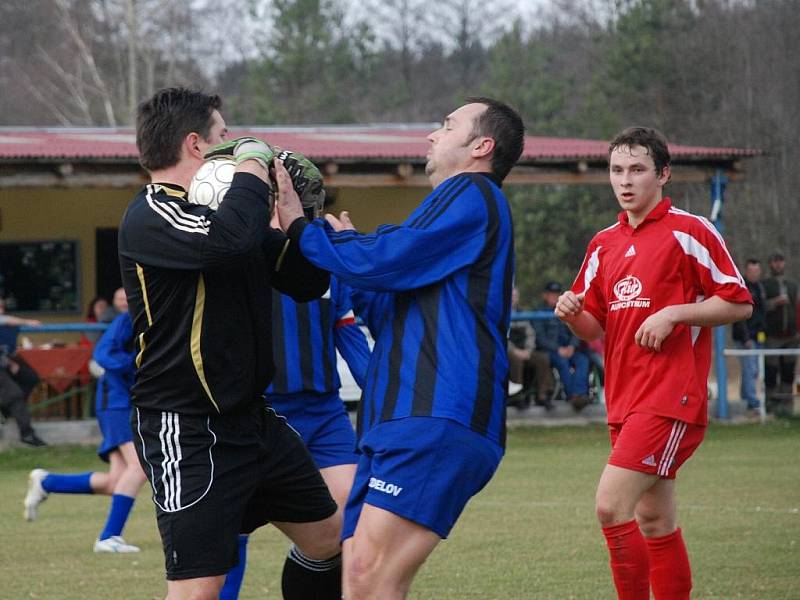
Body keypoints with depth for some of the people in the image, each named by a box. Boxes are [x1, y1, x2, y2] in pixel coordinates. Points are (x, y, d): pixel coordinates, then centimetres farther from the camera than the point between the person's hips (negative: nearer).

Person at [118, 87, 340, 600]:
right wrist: (253, 163, -19)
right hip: (187, 432, -9)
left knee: (327, 540, 17)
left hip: (250, 418, 9)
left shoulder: (222, 208, 13)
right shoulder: (150, 217, -15)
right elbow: (229, 238, -36)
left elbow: (306, 283, 16)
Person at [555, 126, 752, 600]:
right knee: (655, 521, 11)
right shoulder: (604, 244, 15)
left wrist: (671, 314, -15)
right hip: (625, 397, 8)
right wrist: (573, 314, -5)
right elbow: (595, 326, 18)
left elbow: (739, 303, -5)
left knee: (612, 505, -19)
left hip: (670, 396, -8)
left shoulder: (690, 231, -5)